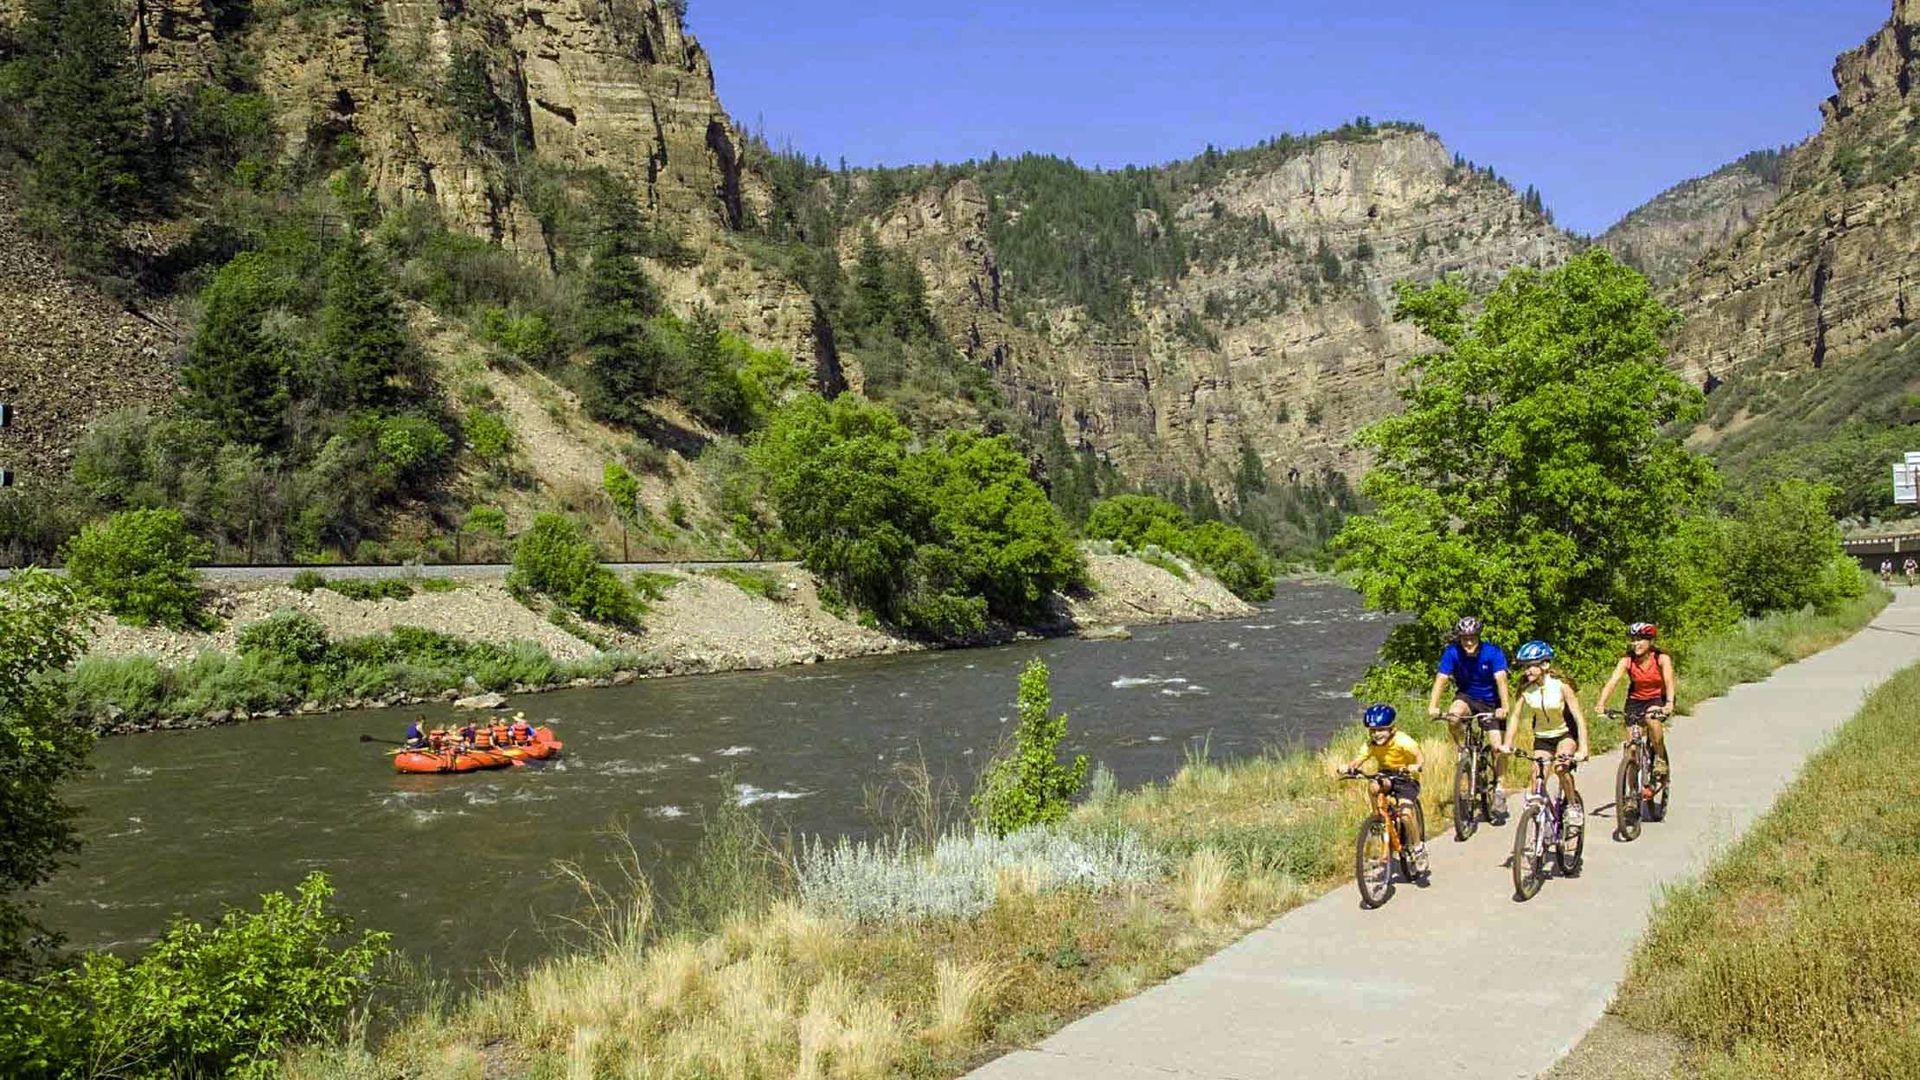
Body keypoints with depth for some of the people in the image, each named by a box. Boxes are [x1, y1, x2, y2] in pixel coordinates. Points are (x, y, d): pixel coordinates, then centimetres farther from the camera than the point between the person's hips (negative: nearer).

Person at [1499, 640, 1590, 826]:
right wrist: (1507, 744, -21)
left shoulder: (1561, 685, -24)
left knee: (1560, 767, -28)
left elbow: (1579, 718, -25)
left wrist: (1582, 749, -35)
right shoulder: (1526, 689, -14)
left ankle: (1573, 805, -6)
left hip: (1566, 734, -3)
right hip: (1542, 737, 3)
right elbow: (1515, 716, -8)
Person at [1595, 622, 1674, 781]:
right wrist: (1601, 703, -43)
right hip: (1635, 700, 2)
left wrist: (1669, 703, -49)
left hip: (1658, 699, -2)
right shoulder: (1627, 660, -15)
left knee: (1652, 719, -36)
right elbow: (1612, 681, -27)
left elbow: (1668, 682, -31)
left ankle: (1660, 758, -12)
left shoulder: (1662, 658, -18)